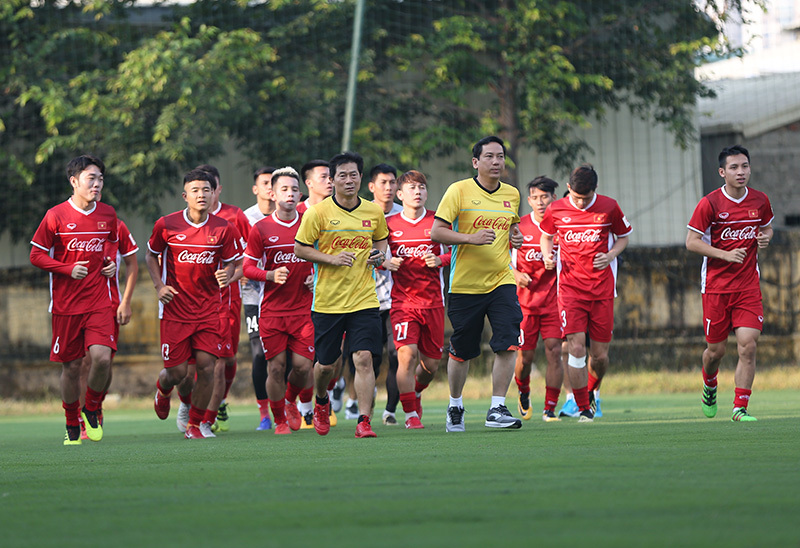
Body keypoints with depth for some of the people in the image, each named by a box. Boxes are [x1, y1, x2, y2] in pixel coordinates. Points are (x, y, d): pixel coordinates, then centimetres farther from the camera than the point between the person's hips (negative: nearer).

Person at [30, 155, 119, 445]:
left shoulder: (108, 214, 6)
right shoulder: (56, 216, -6)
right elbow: (36, 255, -2)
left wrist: (111, 264, 5)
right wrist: (68, 269, -14)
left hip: (99, 302, 2)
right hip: (65, 304, -2)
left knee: (102, 357, -17)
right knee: (71, 366, 3)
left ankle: (91, 410, 10)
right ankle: (72, 426, 22)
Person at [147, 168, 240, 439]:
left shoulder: (223, 229, -2)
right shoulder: (166, 225, -5)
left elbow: (230, 262, 10)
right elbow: (151, 255, 10)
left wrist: (226, 275, -13)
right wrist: (159, 286, -3)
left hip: (209, 309, 1)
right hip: (175, 308, -1)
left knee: (206, 366, -7)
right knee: (177, 372, -1)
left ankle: (195, 424, 11)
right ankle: (162, 390, 38)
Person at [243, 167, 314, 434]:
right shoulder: (260, 229, -2)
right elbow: (248, 267, 2)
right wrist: (271, 275, -15)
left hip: (304, 309, 1)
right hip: (272, 310, -1)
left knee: (302, 366, -4)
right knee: (276, 367, -3)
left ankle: (290, 401, 27)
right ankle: (279, 420, 15)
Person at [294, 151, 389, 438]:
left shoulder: (374, 212, 5)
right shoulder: (318, 213, -6)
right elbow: (300, 249, -2)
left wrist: (379, 254, 1)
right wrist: (331, 258, -15)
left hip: (364, 299, 1)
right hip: (327, 301, -1)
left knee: (364, 358, -12)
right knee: (326, 363, 7)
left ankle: (364, 421, -11)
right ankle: (321, 401, 39)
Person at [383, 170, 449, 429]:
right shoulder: (389, 224, 3)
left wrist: (439, 260, -11)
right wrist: (385, 262, -8)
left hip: (433, 301, 2)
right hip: (402, 299, -2)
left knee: (431, 363, 7)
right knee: (407, 354, -19)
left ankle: (415, 394, 40)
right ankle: (411, 415, -10)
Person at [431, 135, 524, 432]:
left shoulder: (512, 194, 8)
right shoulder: (459, 191, -7)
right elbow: (437, 232, -10)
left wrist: (516, 236, 5)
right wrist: (471, 238, -23)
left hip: (501, 281, 3)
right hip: (465, 283, -3)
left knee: (508, 344, -14)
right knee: (461, 351, 6)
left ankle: (497, 409, -6)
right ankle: (455, 407, 28)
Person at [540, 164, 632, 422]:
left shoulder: (609, 207, -1)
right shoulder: (556, 210, 0)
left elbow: (623, 237, 13)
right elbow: (546, 235, 19)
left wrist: (611, 255, -6)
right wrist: (547, 254, -2)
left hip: (602, 288, 1)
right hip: (570, 288, -1)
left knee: (600, 355, 2)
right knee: (576, 346, -15)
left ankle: (592, 390, 34)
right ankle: (583, 408, -6)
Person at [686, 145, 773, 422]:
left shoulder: (760, 201, 3)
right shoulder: (710, 204, -9)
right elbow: (692, 242, -8)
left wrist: (765, 237, -2)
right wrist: (725, 254, -18)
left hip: (748, 286, 2)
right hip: (716, 286, -2)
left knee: (748, 345, -12)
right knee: (716, 350, 6)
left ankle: (740, 408, -6)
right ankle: (709, 387, 39)